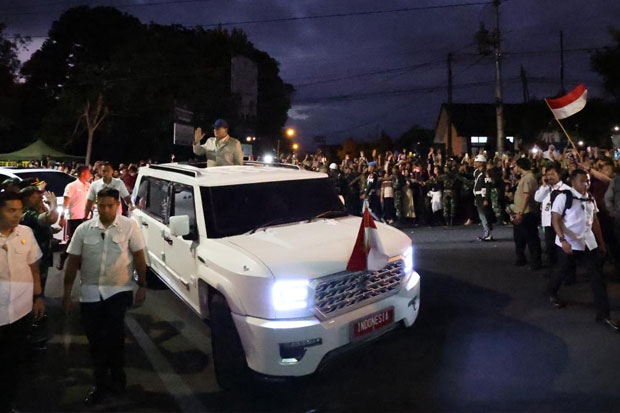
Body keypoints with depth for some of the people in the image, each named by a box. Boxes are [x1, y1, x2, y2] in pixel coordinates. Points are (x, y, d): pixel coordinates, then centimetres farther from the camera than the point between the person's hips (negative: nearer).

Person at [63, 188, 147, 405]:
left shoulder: (129, 226, -5)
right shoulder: (84, 229, 0)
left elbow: (139, 257, -2)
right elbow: (73, 262, 4)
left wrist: (142, 286, -5)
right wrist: (67, 293, 4)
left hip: (119, 290, -3)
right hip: (90, 292, 3)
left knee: (113, 335, -10)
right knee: (94, 339, 10)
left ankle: (116, 377, 14)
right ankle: (101, 382, 28)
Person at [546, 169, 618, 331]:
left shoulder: (590, 199, 8)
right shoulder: (563, 197, -13)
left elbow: (594, 221, 16)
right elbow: (555, 219, -16)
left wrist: (601, 242, 17)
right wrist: (562, 239, -27)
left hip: (588, 243, 5)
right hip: (569, 244, -5)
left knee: (597, 276, 2)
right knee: (563, 271, 12)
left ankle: (603, 314, 8)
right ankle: (551, 292, 42)